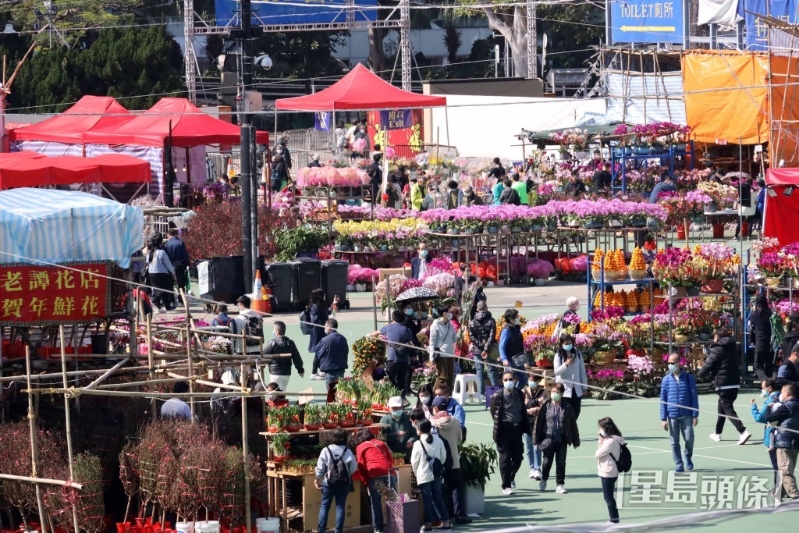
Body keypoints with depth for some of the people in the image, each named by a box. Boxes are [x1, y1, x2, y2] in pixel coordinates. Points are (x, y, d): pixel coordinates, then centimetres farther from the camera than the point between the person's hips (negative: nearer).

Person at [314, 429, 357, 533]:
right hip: (344, 484, 1)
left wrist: (317, 479, 10)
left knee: (324, 506, 7)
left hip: (328, 483, 0)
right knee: (341, 506, 7)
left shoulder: (326, 451, -9)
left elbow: (320, 468, -5)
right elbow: (353, 469, -2)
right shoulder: (348, 452, -8)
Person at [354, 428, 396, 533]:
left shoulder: (360, 447, 12)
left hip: (374, 475, -3)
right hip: (389, 472, 3)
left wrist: (365, 482, 11)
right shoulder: (381, 443, 22)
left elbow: (361, 466, 5)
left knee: (375, 503, 4)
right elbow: (391, 459, 23)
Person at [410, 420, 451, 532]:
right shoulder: (438, 440, 0)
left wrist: (416, 474, 8)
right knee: (438, 497, 12)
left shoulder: (418, 443, -12)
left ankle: (428, 523, 3)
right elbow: (443, 456, 6)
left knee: (427, 499, 1)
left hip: (424, 475, -4)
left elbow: (414, 461, -7)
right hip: (436, 474, 4)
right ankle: (445, 521, 10)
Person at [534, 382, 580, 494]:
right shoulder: (546, 407, -2)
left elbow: (573, 424, 4)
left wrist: (575, 441, 4)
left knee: (561, 463, 2)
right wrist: (537, 439, -2)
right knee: (547, 462, 6)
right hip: (548, 439, 0)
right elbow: (539, 423, 0)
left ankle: (560, 484, 10)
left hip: (562, 440, 0)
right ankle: (544, 479, 31)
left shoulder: (567, 408, -1)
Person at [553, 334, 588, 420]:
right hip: (564, 390, -3)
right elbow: (556, 371, -12)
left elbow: (582, 370, 7)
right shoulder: (559, 355, -6)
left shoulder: (577, 353, 3)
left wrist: (584, 386, 7)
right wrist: (566, 364, -27)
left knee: (576, 413, 7)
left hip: (577, 389, 3)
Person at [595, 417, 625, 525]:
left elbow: (598, 454, -17)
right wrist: (602, 441, 5)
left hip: (608, 473, -10)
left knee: (608, 497, -4)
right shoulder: (613, 439, 11)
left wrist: (600, 441, -6)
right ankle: (614, 519, 22)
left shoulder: (611, 441, -20)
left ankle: (614, 519, -1)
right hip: (610, 472, 10)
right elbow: (600, 453, 16)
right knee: (609, 496, 17)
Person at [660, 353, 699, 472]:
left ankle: (688, 456, 26)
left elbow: (694, 396, 2)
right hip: (672, 416, 1)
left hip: (686, 415, -1)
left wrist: (695, 415, -1)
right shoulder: (666, 379, 1)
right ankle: (679, 465, 14)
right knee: (674, 442, 3)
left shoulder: (688, 377, -1)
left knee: (689, 438, -3)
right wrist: (663, 418, 0)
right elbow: (663, 399, 4)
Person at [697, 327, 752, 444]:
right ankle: (717, 433, 31)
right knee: (722, 407, 22)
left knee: (728, 409, -8)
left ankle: (743, 432, -24)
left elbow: (708, 365, -11)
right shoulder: (732, 348, 12)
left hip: (723, 384, -8)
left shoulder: (717, 349, -10)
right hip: (735, 382, 8)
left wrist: (699, 374, 7)